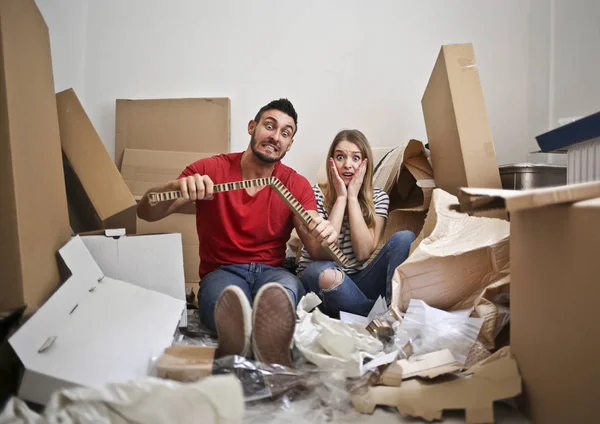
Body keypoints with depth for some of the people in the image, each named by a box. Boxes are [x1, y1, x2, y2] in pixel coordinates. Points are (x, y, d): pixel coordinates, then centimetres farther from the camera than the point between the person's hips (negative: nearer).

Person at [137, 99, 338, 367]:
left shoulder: (297, 185, 6)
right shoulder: (209, 170, 2)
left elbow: (315, 249, -2)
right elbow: (145, 213, -2)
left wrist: (324, 237, -28)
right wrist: (176, 186, -25)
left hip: (272, 273, 1)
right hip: (221, 273, 0)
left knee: (287, 287, -37)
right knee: (228, 294, -38)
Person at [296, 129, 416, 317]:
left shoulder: (378, 197, 1)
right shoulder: (315, 194, -7)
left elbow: (363, 253, -12)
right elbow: (320, 254, -19)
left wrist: (352, 197, -14)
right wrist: (341, 197, -17)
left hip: (356, 281, 3)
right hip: (318, 282, -3)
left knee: (404, 238, -18)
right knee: (323, 272, -39)